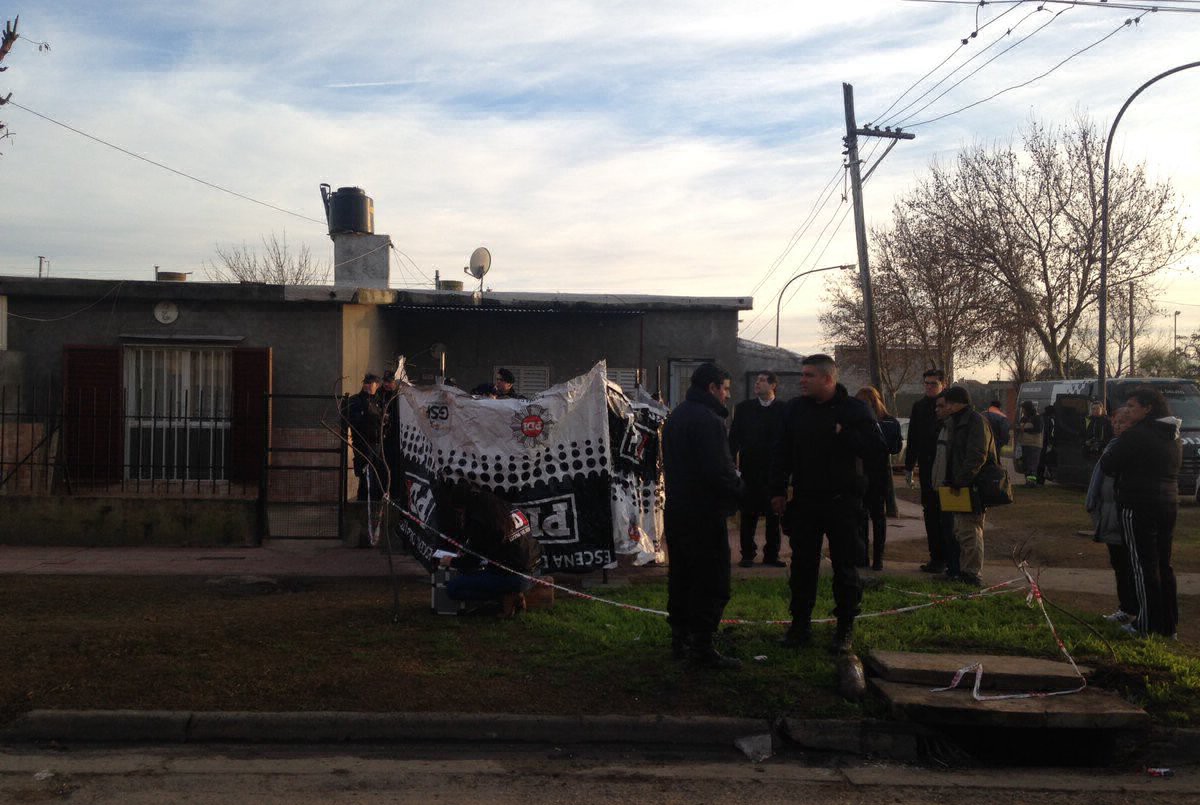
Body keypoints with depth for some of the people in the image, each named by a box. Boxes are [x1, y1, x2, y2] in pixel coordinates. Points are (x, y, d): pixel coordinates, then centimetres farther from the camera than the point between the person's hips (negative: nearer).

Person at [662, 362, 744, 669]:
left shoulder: (675, 416, 14)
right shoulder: (708, 419, -18)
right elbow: (719, 470, -24)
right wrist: (740, 493, -7)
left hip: (676, 512, 10)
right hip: (704, 514, -10)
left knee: (681, 576, 16)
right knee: (712, 582, -2)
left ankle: (679, 638, 23)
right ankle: (702, 645, 0)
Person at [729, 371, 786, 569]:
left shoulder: (783, 409, 0)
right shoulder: (744, 408, 6)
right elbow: (733, 436, 5)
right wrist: (733, 461, -4)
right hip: (750, 469, 1)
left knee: (774, 515, 5)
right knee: (748, 514, 5)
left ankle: (771, 554, 15)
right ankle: (747, 554, 12)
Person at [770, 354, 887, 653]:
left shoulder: (854, 410, -7)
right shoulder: (795, 409, 4)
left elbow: (876, 449, -14)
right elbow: (782, 452, 8)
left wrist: (844, 435, -22)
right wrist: (778, 490, 3)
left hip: (842, 502, -3)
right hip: (804, 502, 3)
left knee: (844, 567, 6)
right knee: (802, 565, 9)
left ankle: (845, 628, 17)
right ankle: (800, 624, 20)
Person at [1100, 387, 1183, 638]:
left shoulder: (1136, 435, -15)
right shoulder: (1174, 438, 12)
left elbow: (1107, 465, -12)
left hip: (1139, 507, -8)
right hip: (1169, 505, 8)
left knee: (1143, 565, -2)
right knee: (1163, 565, 14)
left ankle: (1147, 625, 1)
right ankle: (1168, 624, 20)